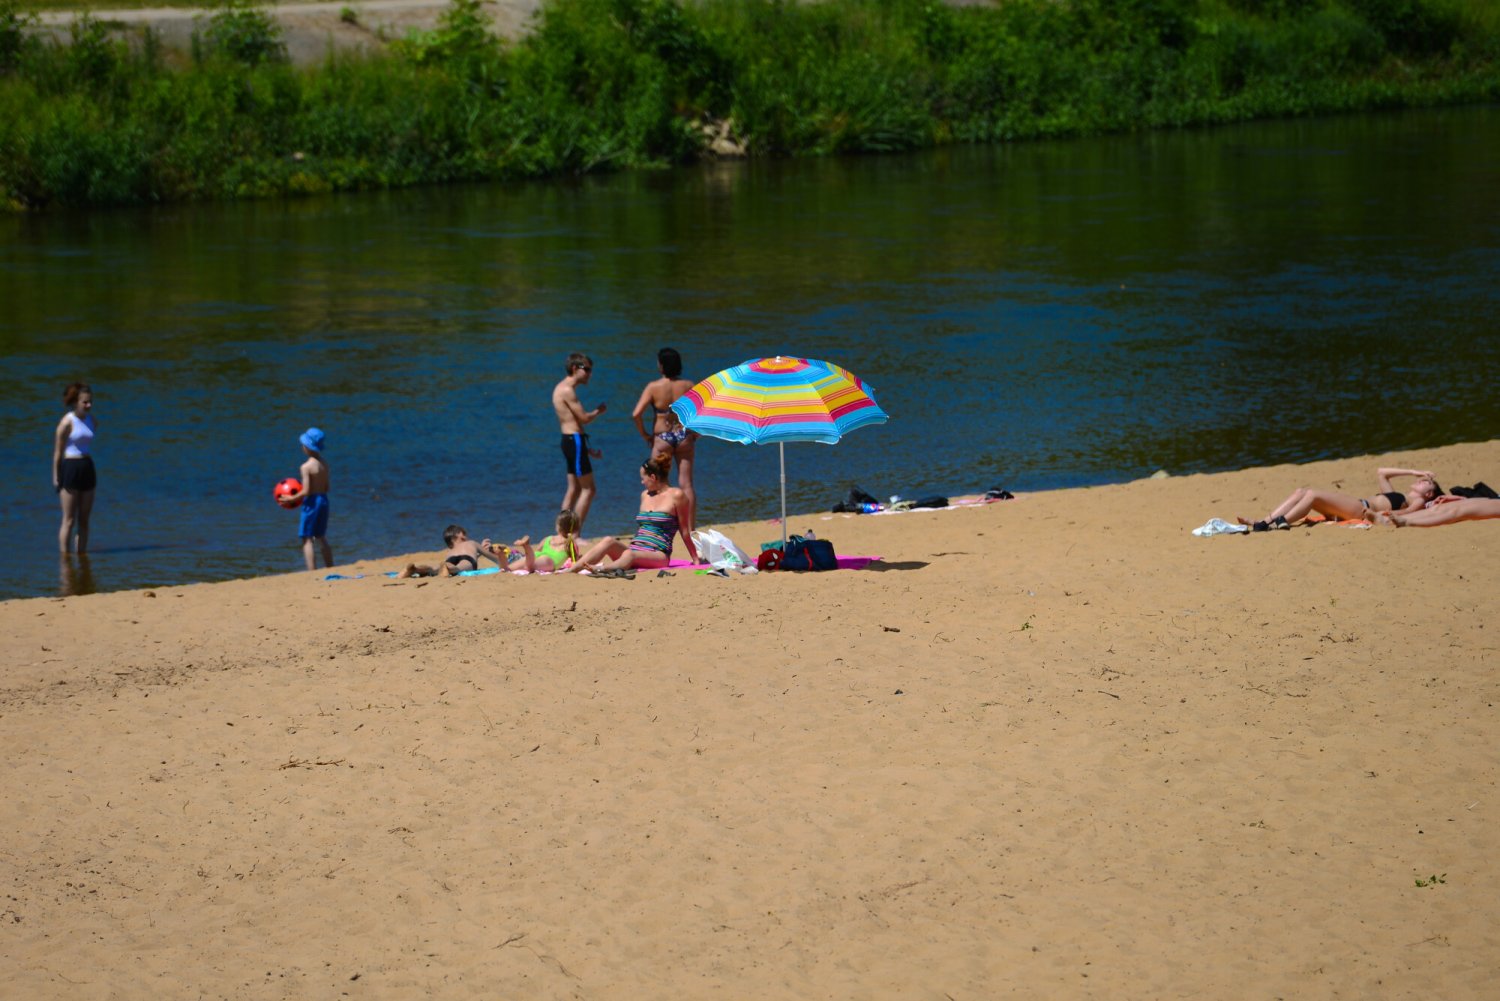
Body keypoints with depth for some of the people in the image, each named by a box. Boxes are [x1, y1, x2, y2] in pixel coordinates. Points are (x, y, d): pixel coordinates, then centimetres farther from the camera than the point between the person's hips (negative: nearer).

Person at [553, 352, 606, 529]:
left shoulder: (562, 388, 18)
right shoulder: (567, 390, -14)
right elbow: (584, 418, -17)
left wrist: (587, 449, 22)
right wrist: (598, 411, 4)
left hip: (569, 440, 10)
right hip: (575, 440, -10)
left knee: (574, 489, 14)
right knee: (588, 489, -6)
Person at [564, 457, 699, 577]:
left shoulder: (676, 495, 0)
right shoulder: (645, 495, 21)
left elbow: (684, 532, 4)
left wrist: (696, 559, 7)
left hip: (659, 555, -7)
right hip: (635, 549, 7)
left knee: (629, 554, -39)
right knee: (608, 541, -23)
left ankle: (599, 569, -70)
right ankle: (569, 570, -39)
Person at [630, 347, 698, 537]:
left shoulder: (653, 387, -10)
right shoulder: (688, 386, -4)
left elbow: (636, 414, -18)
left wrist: (645, 435, -3)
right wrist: (697, 432, 6)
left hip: (662, 438, -2)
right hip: (684, 436, 2)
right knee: (686, 484, 6)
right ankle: (690, 529, 7)